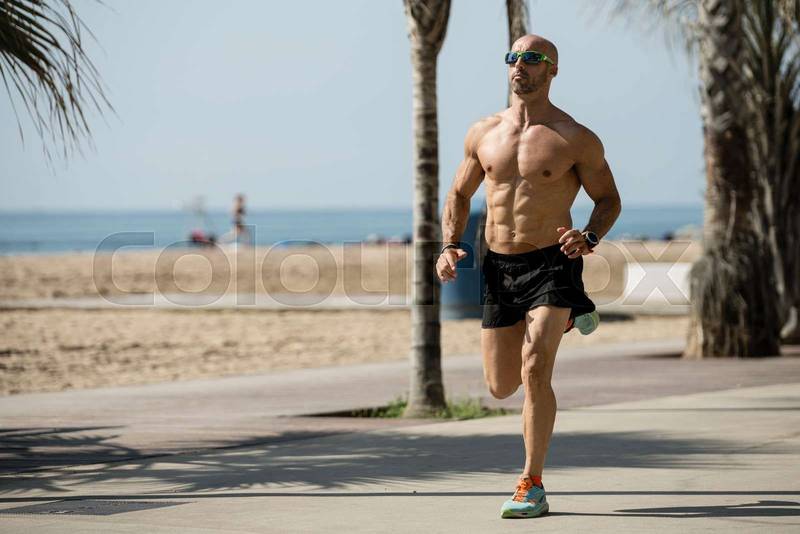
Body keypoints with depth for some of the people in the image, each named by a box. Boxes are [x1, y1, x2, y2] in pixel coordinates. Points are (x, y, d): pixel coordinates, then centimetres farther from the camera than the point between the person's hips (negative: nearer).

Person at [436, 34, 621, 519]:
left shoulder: (576, 139, -5)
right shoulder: (484, 134, 8)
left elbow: (609, 198, 4)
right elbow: (460, 195, 19)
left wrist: (589, 238, -17)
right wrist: (449, 246, 2)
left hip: (552, 264, -5)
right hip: (499, 267, 5)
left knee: (535, 372, -22)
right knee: (501, 386, 12)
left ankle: (533, 486, -11)